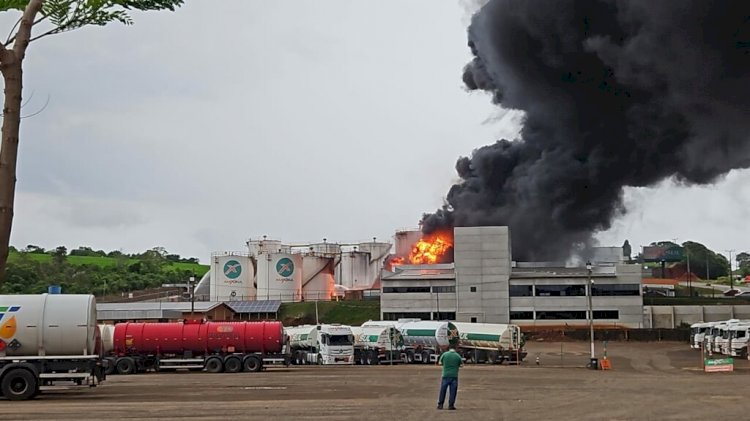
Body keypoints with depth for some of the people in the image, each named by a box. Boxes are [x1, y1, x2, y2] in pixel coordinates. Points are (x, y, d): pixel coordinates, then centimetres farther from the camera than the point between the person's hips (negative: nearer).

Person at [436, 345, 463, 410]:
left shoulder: (444, 354, -1)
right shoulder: (458, 356, -1)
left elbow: (440, 362, 11)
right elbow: (462, 364, 10)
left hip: (445, 375, 1)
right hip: (454, 376, -1)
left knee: (443, 390, 8)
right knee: (453, 391, 5)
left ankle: (440, 404, 9)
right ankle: (451, 405, 4)